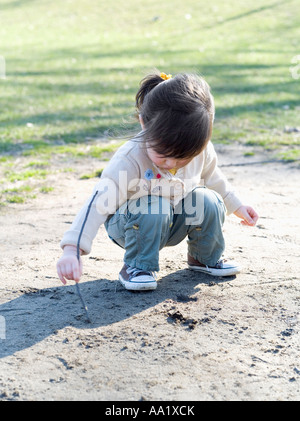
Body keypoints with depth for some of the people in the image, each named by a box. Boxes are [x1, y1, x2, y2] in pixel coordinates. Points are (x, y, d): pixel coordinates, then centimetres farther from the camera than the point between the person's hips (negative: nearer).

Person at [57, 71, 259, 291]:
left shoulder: (202, 150, -17)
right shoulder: (130, 159, -35)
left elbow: (212, 177, 7)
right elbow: (99, 203, -41)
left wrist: (237, 206, 16)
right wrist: (72, 250, -50)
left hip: (173, 224, 5)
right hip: (131, 224, -5)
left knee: (208, 201, -20)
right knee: (152, 207, -36)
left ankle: (205, 257, 9)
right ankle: (137, 266, -12)